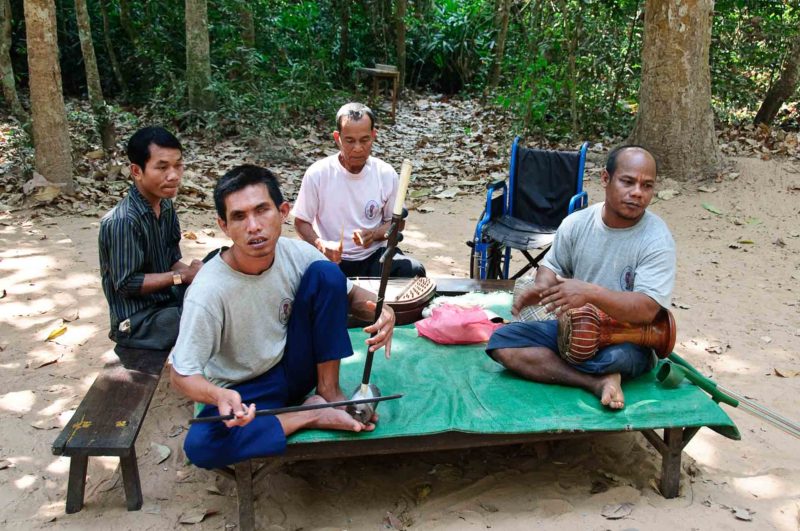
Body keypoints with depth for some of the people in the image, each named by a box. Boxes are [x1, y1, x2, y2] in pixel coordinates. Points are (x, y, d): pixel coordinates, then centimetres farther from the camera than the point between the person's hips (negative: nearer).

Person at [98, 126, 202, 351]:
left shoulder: (166, 206, 1)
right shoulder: (122, 221, -23)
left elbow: (171, 260, 6)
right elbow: (127, 284, -20)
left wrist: (194, 272, -14)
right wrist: (183, 276, -18)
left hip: (167, 299, 8)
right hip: (136, 320, -8)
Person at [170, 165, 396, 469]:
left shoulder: (297, 254, -16)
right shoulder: (208, 292, -28)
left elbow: (349, 294, -2)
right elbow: (181, 374, -20)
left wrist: (379, 310, -26)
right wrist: (219, 396, -43)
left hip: (294, 365, 3)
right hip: (244, 391, -2)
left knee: (326, 273, -18)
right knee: (200, 446, -33)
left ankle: (328, 391, -8)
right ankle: (313, 414, -13)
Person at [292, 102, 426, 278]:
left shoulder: (386, 174, -3)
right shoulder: (317, 173, -9)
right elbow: (301, 222, 0)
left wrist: (374, 234, -14)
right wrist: (321, 245, -20)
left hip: (374, 255, 2)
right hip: (332, 259, -2)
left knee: (414, 272, -24)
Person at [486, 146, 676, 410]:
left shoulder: (657, 240, -16)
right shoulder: (577, 223, -2)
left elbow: (647, 309, -25)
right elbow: (553, 266, 11)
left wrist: (591, 293, -38)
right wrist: (541, 287, -14)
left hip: (626, 340, -5)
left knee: (619, 357, -41)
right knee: (501, 342, -17)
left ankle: (544, 360, -11)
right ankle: (598, 382, -25)